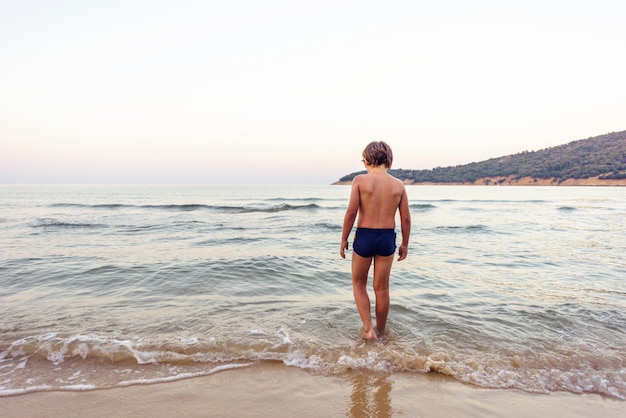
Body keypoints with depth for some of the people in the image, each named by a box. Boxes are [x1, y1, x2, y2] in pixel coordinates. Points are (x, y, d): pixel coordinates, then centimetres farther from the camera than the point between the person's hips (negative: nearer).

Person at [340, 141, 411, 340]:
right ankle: (381, 331, 30)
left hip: (364, 236, -2)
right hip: (387, 238, 3)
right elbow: (405, 218, 1)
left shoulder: (360, 180, -9)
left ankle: (368, 329, 12)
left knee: (359, 284, 18)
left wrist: (344, 239, -1)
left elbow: (351, 213, -12)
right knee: (382, 288, 15)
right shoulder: (398, 185, 0)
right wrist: (405, 244, 13)